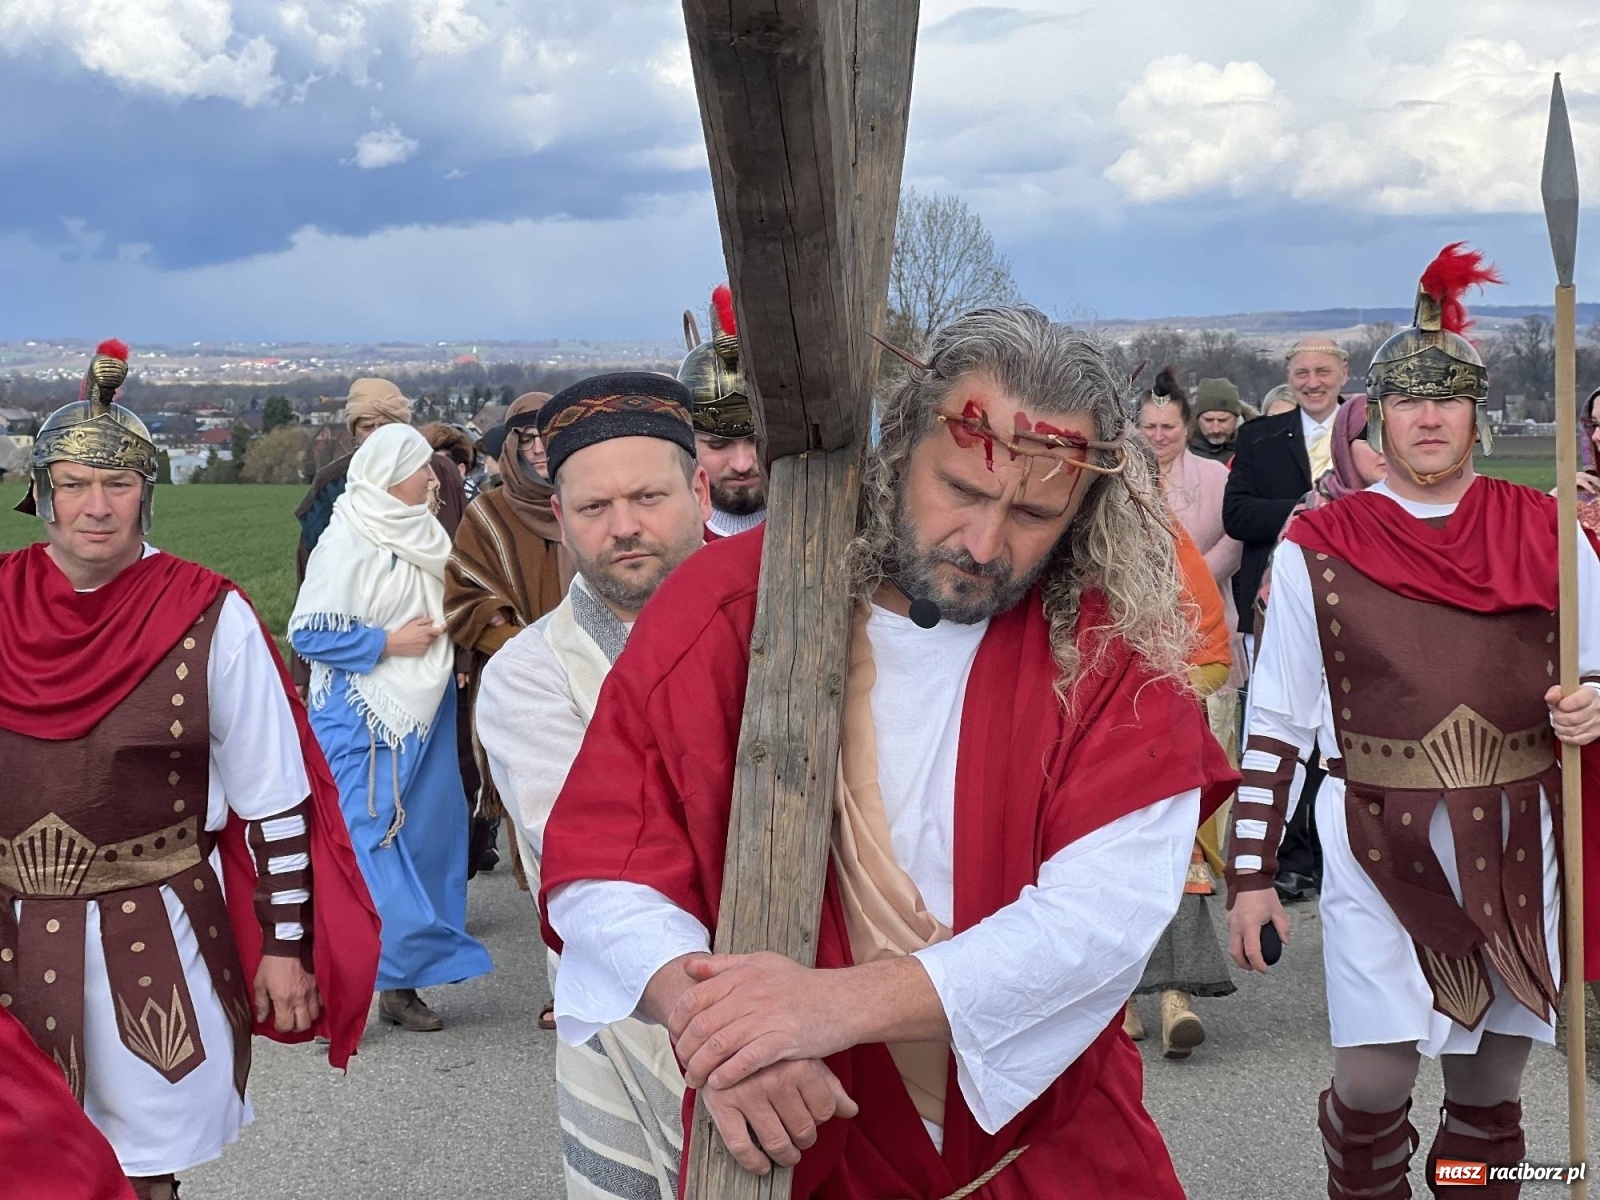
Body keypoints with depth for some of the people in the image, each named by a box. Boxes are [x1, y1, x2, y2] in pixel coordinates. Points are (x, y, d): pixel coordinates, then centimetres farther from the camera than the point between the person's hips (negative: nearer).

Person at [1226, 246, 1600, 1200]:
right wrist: (1250, 874, -2)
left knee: (1492, 1086, 12)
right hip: (1377, 842, -2)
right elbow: (1275, 722, 0)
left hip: (1515, 842, 2)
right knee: (1372, 1083, -4)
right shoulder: (1319, 547, -3)